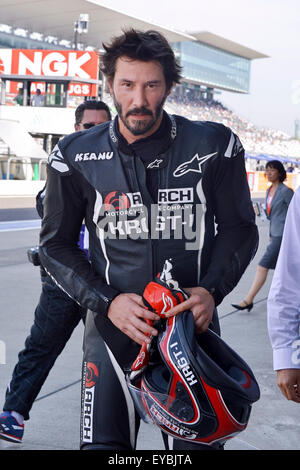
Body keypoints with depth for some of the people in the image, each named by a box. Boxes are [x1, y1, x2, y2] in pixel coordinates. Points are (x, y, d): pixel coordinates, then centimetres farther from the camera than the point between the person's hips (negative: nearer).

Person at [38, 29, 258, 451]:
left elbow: (239, 229, 6)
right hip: (113, 324, 0)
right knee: (103, 443, -4)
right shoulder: (77, 156, -2)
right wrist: (107, 302, -9)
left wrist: (211, 290, -11)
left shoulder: (214, 147, -3)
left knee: (197, 443, 6)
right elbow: (56, 244, 5)